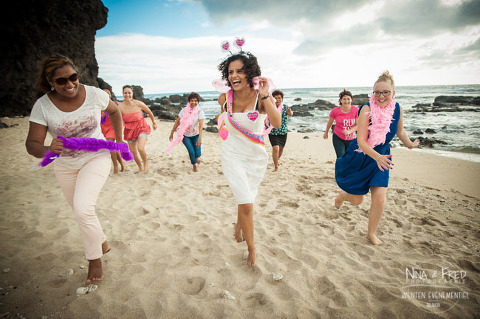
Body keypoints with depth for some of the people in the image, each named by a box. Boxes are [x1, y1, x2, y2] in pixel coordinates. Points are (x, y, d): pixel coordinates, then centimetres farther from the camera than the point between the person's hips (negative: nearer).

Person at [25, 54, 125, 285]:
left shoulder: (94, 94, -15)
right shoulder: (43, 106, -15)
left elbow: (114, 111, 6)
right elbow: (32, 144, -17)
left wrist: (119, 139, 5)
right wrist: (47, 150, -40)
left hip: (96, 158, -3)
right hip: (65, 166, 3)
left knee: (83, 209, -21)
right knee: (81, 212, 16)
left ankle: (95, 259, 1)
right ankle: (102, 243, 44)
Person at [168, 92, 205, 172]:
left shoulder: (200, 112, -15)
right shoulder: (184, 110, -9)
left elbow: (201, 126, -24)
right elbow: (177, 122, 0)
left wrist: (200, 138, -34)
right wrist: (172, 133, 3)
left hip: (195, 135, -1)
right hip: (185, 135, 1)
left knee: (197, 154, -9)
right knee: (191, 152, -13)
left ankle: (196, 157, 32)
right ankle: (194, 164, 20)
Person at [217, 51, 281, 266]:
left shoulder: (261, 97, -17)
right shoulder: (224, 99, -11)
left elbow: (277, 124, -35)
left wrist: (265, 96, -42)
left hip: (256, 156, 1)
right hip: (233, 156, 0)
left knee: (246, 199, 20)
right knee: (246, 204, -7)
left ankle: (238, 226, 52)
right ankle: (252, 249, 15)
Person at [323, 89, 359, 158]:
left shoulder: (356, 110, -12)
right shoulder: (335, 111, -13)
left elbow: (357, 125, -9)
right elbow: (330, 122, 5)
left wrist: (349, 131, -27)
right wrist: (326, 132, 18)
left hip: (351, 139, 2)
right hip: (338, 138, -2)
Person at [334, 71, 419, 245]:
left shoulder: (398, 109, -7)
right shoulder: (367, 109, -24)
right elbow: (361, 140, -27)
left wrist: (410, 144, 19)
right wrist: (377, 157, -39)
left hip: (381, 157, 4)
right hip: (360, 157, -4)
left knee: (380, 199, -4)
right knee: (356, 200, 8)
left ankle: (371, 233, 20)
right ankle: (341, 195, 47)